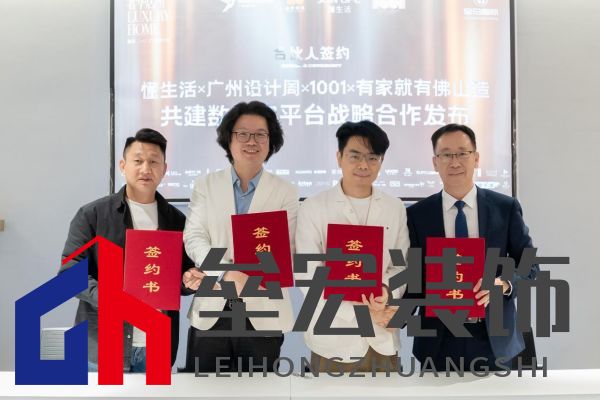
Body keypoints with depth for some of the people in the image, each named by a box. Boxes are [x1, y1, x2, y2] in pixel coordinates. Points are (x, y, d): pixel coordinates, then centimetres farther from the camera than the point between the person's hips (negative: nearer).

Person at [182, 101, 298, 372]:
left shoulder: (286, 193, 2)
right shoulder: (206, 185, 6)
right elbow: (193, 238, -3)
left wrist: (212, 274, -13)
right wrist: (227, 274, -23)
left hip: (263, 314, -1)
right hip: (211, 311, 1)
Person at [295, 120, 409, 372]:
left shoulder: (396, 208, 7)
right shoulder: (313, 208, -4)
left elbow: (402, 265, 5)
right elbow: (308, 275, -9)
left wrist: (386, 291, -17)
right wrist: (362, 310, -16)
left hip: (383, 339, 3)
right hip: (333, 339, -2)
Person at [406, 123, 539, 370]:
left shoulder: (506, 208, 0)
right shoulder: (417, 214, 0)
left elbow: (529, 265, 3)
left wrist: (504, 283, -18)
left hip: (494, 338, 1)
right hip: (438, 341, 0)